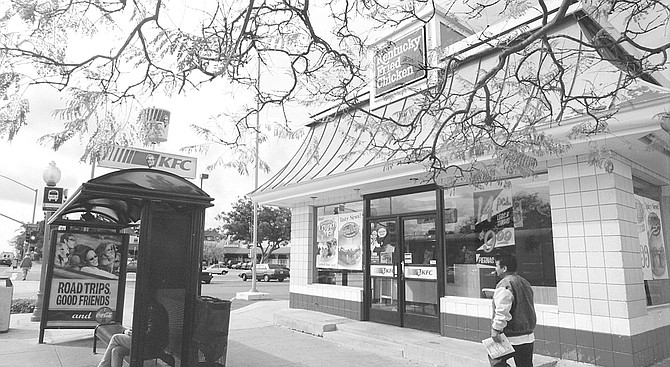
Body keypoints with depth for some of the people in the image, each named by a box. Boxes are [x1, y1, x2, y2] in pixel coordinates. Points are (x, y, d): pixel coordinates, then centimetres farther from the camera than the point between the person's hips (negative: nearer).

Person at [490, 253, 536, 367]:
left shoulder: (504, 285, -18)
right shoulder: (525, 282, 13)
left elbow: (502, 311, -25)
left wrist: (495, 330, -20)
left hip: (511, 337, -9)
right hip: (528, 337, 9)